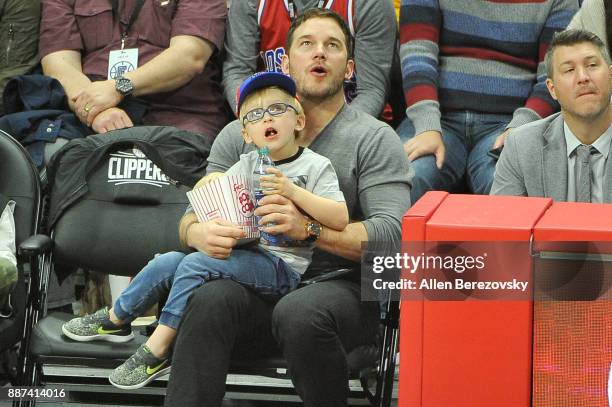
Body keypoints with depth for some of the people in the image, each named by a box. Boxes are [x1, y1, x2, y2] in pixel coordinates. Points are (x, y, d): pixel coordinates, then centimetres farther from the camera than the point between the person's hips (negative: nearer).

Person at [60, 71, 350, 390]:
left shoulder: (315, 166, -2)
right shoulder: (246, 165, 14)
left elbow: (340, 219, -14)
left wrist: (293, 191, -21)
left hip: (282, 267, -6)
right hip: (244, 253, 6)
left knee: (195, 264, -24)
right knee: (166, 262, -8)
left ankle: (156, 351, -19)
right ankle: (115, 319, 13)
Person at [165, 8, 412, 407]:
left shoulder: (375, 139, 5)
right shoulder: (239, 134, 16)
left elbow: (391, 233, -8)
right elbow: (195, 210, 13)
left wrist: (309, 229, -23)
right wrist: (198, 232, -14)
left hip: (339, 285, -2)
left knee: (299, 313, -36)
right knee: (211, 300, -31)